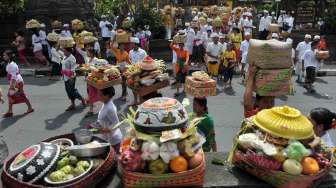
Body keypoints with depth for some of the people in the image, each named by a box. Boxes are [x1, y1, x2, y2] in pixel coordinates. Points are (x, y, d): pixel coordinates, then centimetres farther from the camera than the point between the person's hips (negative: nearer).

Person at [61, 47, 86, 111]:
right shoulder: (64, 57, 11)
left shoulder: (72, 58, -17)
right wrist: (63, 75, 20)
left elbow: (73, 68, -20)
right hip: (66, 77, 9)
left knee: (72, 90, -3)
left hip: (70, 77, -9)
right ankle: (72, 104, 20)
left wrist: (72, 77, -23)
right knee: (68, 91, 12)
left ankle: (82, 99, 18)